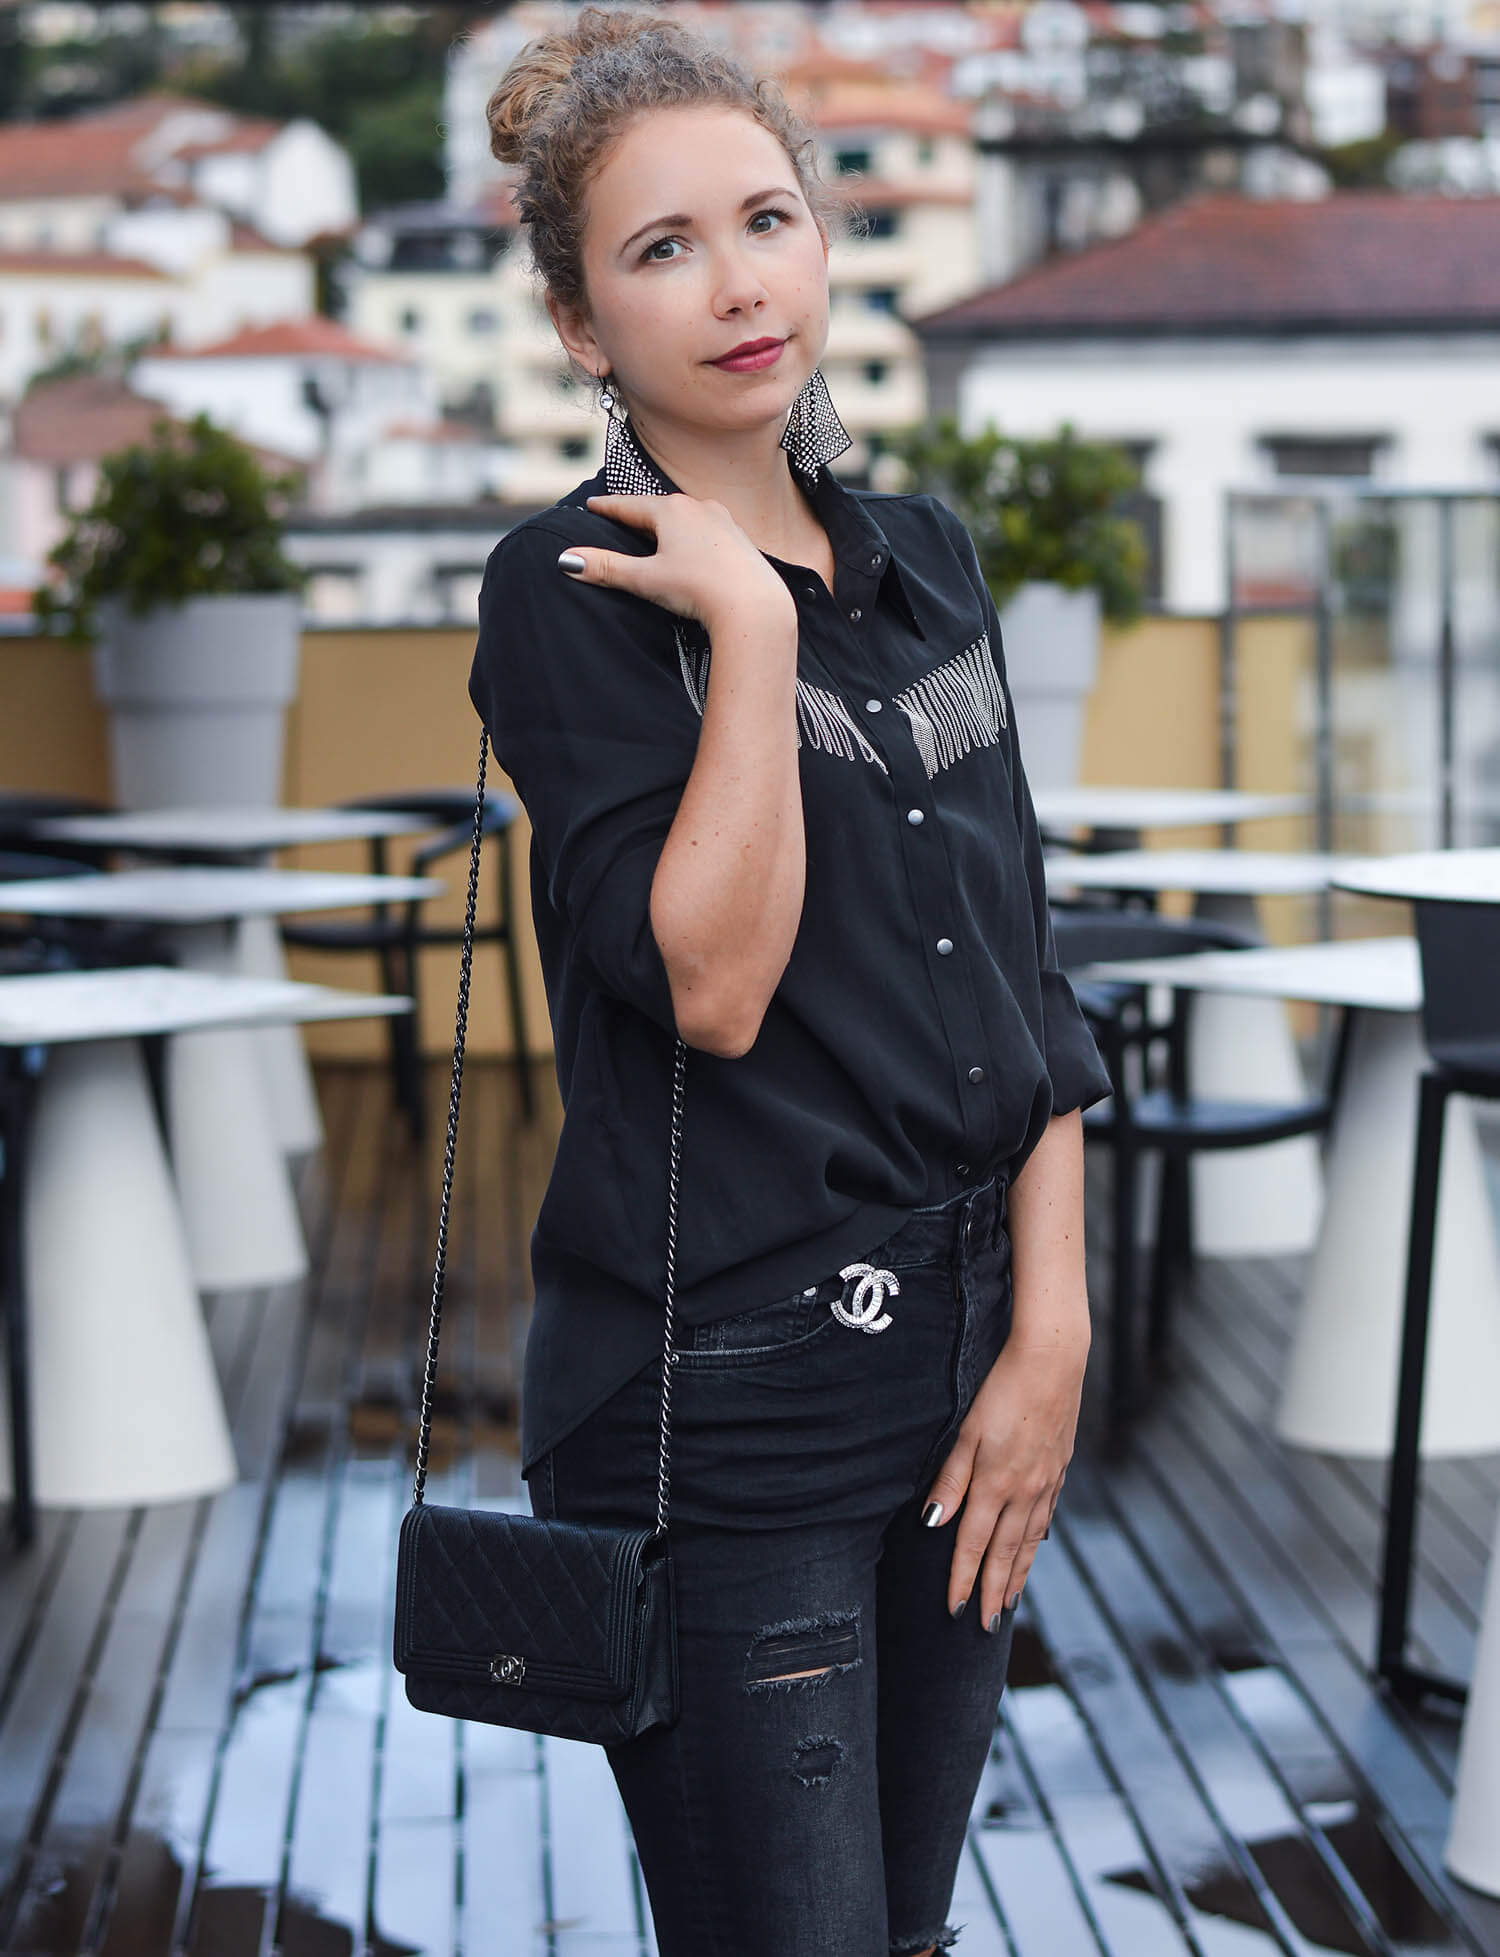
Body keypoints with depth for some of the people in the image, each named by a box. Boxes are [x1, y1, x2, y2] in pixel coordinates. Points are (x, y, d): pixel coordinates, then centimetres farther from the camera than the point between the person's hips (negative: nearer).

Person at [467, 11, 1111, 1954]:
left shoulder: (926, 560, 10)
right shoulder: (575, 590, -7)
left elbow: (1021, 984, 8)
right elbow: (710, 979, -19)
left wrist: (1054, 1331, 0)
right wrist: (751, 627, -19)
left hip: (961, 1374, 6)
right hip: (724, 1407, -6)